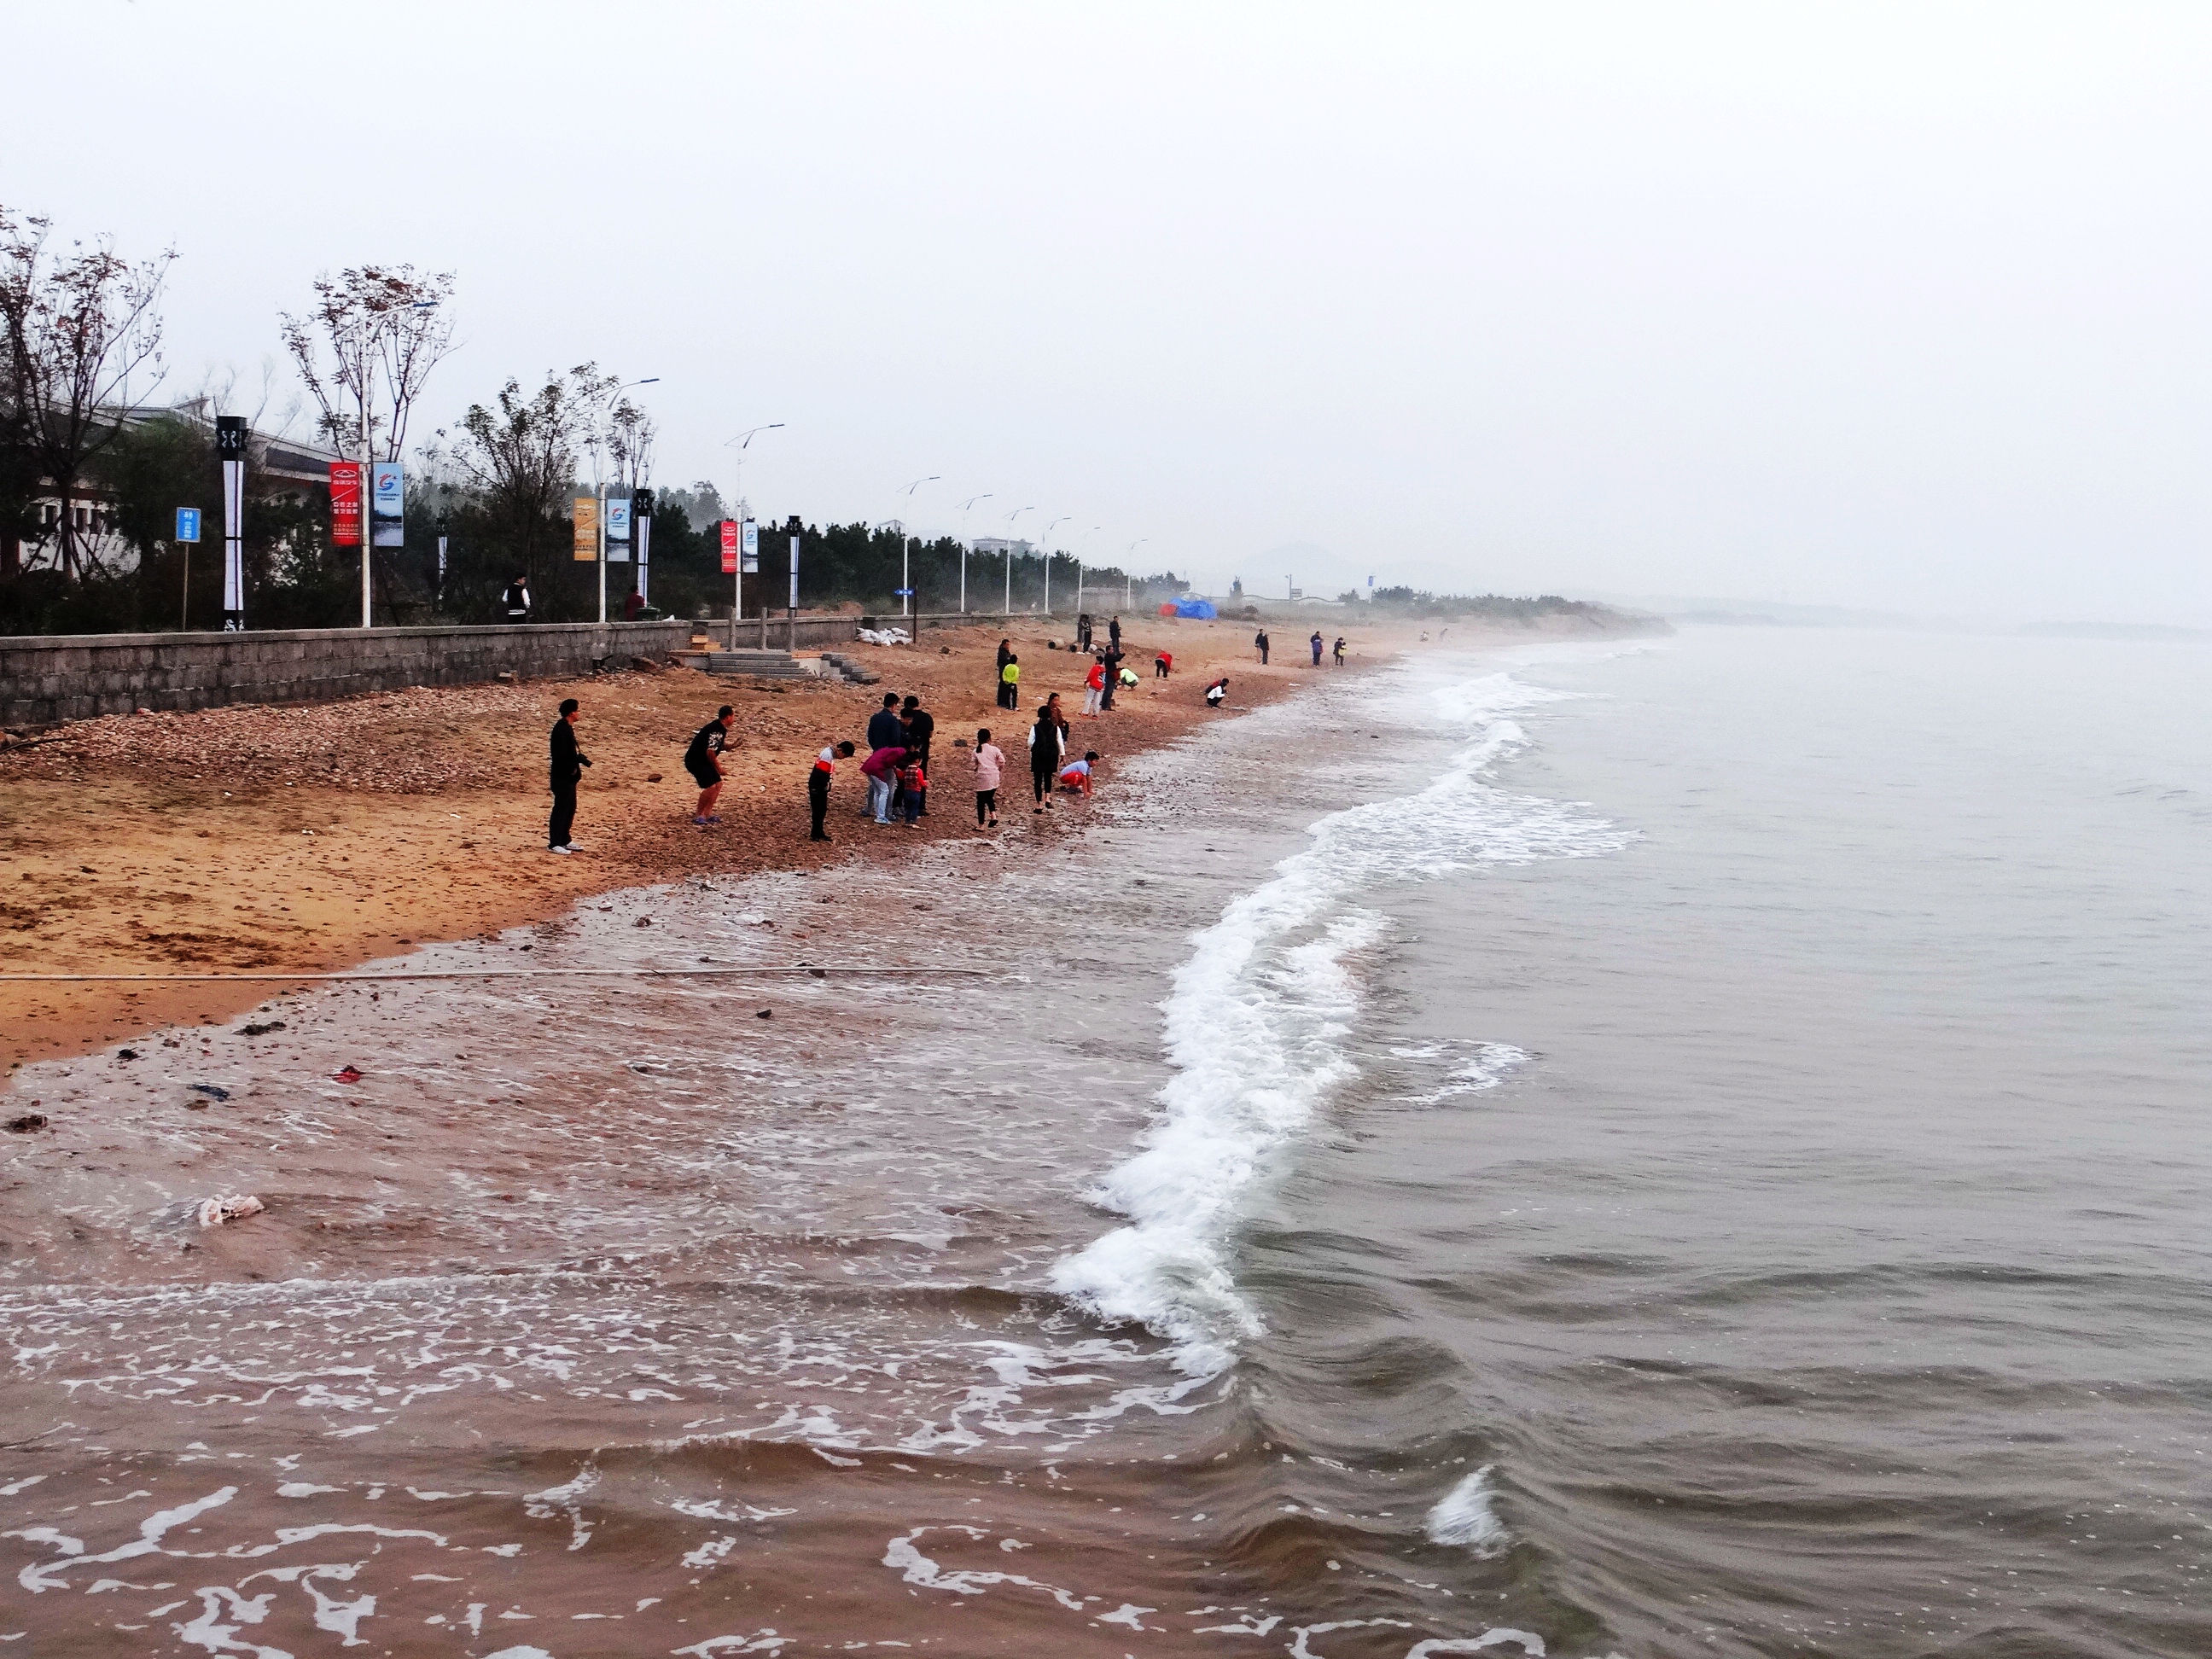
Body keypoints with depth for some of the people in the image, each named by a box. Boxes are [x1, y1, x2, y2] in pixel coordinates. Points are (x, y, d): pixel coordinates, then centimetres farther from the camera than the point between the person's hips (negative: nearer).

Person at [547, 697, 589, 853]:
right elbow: (560, 756, -24)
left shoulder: (568, 727, 10)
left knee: (570, 808, 16)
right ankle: (554, 844, 4)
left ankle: (564, 840, 27)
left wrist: (582, 758, 4)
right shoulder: (561, 729, -20)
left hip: (569, 777, 10)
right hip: (562, 777, -10)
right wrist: (573, 769, -17)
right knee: (560, 809, -3)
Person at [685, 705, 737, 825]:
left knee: (718, 784, 10)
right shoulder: (717, 730, -23)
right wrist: (718, 768, -12)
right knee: (710, 786, -16)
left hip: (702, 760, 11)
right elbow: (710, 752, -25)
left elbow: (718, 746, 19)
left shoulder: (721, 728, 9)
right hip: (695, 760, -11)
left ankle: (707, 814, 15)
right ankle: (698, 815, -4)